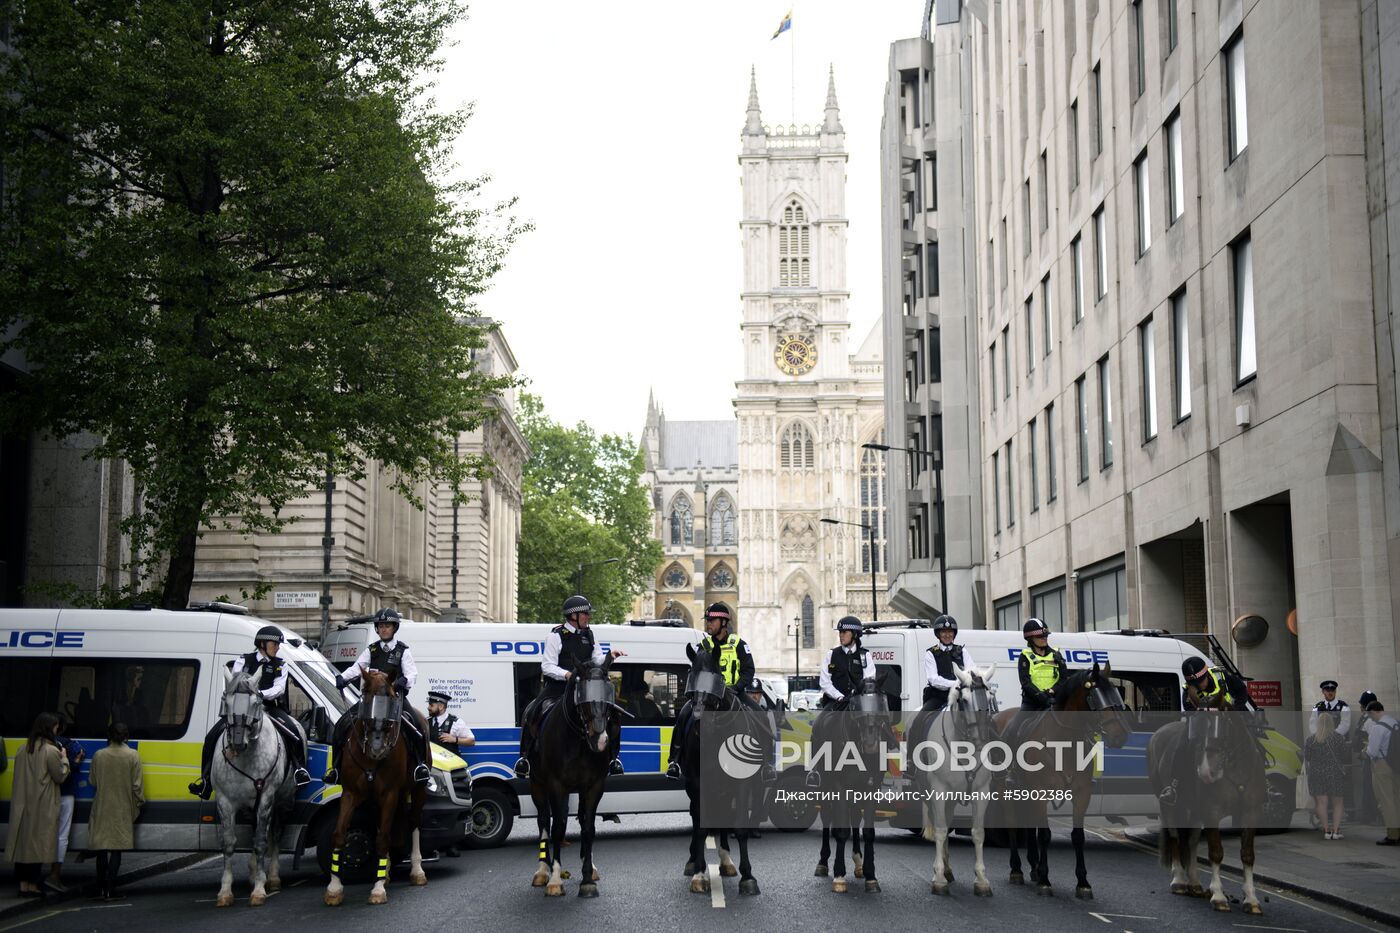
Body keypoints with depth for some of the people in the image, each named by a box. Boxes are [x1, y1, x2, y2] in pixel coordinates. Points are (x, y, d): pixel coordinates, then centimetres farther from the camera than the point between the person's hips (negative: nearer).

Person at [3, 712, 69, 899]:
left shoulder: (22, 749, 5)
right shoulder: (51, 751, -13)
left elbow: (20, 775, 13)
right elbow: (60, 777, -5)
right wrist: (64, 759, 10)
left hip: (22, 804, 6)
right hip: (43, 805, -6)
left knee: (22, 841, 9)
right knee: (38, 842, 0)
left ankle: (23, 884, 12)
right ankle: (32, 885, 3)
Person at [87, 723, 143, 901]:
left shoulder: (99, 755, -4)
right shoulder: (132, 756, -8)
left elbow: (92, 781, 5)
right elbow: (136, 785, -7)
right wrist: (139, 803, 5)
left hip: (102, 808, 2)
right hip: (122, 809, -2)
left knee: (102, 849, 12)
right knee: (116, 849, 0)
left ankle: (101, 889, 16)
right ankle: (110, 890, -7)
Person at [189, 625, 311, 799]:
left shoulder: (281, 665, 10)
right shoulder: (243, 660, 9)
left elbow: (279, 688, -5)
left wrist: (261, 694, -24)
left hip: (269, 707, 0)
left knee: (294, 732, -26)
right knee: (212, 737, -12)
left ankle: (299, 769, -11)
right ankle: (205, 780, -1)